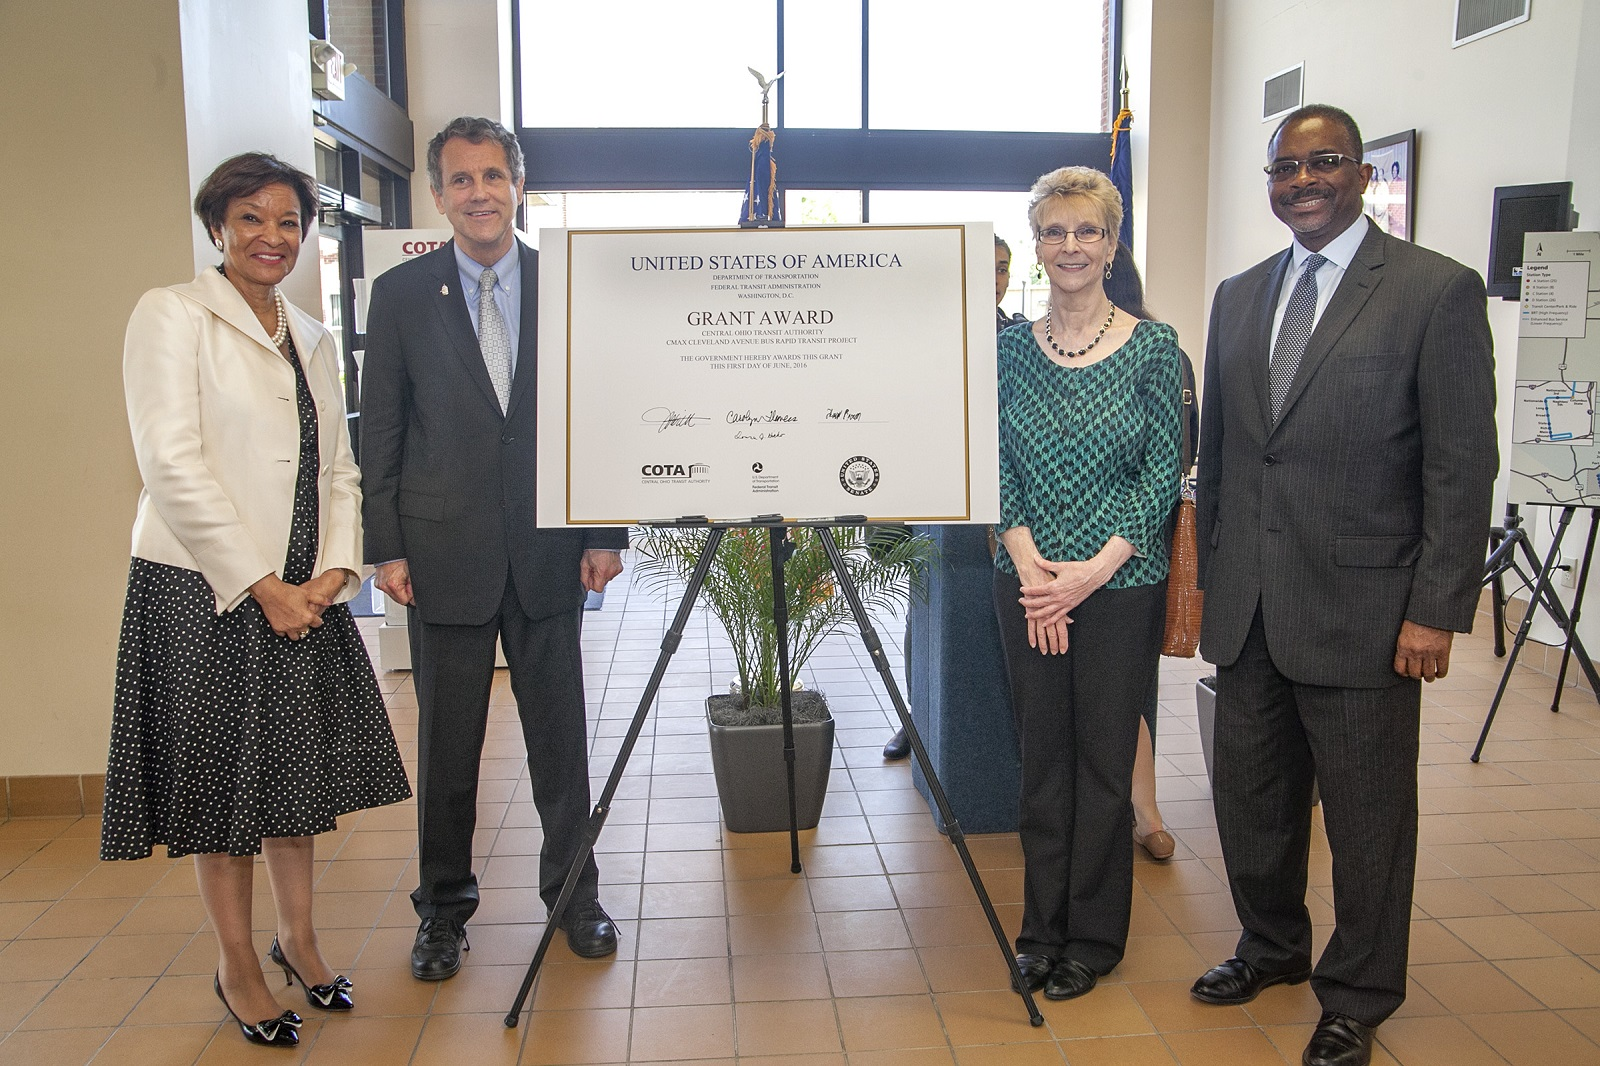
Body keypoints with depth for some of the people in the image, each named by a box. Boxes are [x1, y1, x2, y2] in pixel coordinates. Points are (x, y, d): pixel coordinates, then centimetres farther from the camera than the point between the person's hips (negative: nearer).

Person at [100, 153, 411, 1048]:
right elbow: (172, 462, -13)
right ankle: (237, 965, 21)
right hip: (205, 588, -5)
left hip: (303, 591, 6)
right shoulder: (174, 315, -4)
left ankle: (299, 939, 30)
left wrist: (331, 573, -4)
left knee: (297, 766, 13)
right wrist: (258, 583, -15)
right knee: (221, 774, 5)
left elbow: (338, 467, 11)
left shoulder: (314, 339, 14)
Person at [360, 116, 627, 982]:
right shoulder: (401, 294, 3)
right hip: (445, 550, 0)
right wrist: (385, 546, -3)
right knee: (447, 741, 9)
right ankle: (443, 907, 26)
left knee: (560, 731, 9)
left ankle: (573, 892, 27)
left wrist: (608, 532, -1)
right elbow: (380, 430, 3)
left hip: (549, 549, 1)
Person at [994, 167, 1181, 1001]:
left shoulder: (1153, 347, -3)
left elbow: (1163, 473, -6)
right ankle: (1043, 928, 26)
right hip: (1027, 581, 3)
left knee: (1104, 756, 6)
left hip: (1122, 583, -2)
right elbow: (998, 463, 2)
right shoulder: (1010, 346, 5)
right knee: (1042, 754, 11)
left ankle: (1094, 938, 23)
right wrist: (1028, 559, -12)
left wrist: (1094, 570, -14)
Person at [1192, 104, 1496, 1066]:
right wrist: (1209, 574, 12)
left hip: (1361, 611, -5)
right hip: (1249, 607, 5)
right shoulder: (1239, 296, 11)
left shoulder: (1439, 290, -5)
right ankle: (1273, 946, 40)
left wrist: (1437, 610, -13)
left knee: (1367, 817, 8)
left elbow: (1463, 465, -9)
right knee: (1250, 796, 17)